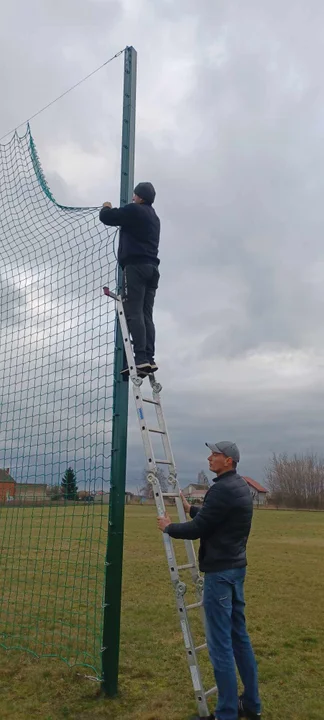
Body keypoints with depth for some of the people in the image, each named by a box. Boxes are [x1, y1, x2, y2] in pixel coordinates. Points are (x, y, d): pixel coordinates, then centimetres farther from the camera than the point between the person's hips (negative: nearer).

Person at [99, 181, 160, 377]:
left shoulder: (134, 210, -1)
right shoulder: (154, 217, 26)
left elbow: (106, 218, -3)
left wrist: (107, 207, 19)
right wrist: (115, 211, 33)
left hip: (136, 266, -9)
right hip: (152, 268, 9)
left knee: (134, 313, -15)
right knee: (146, 315, 2)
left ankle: (141, 359, -24)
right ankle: (149, 359, -6)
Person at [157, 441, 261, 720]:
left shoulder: (222, 489, -20)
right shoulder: (241, 486, 10)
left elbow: (197, 529, -18)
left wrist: (169, 527, -1)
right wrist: (191, 509, 31)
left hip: (220, 571, -10)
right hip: (237, 567, 10)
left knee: (220, 642, -1)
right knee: (239, 635, 17)